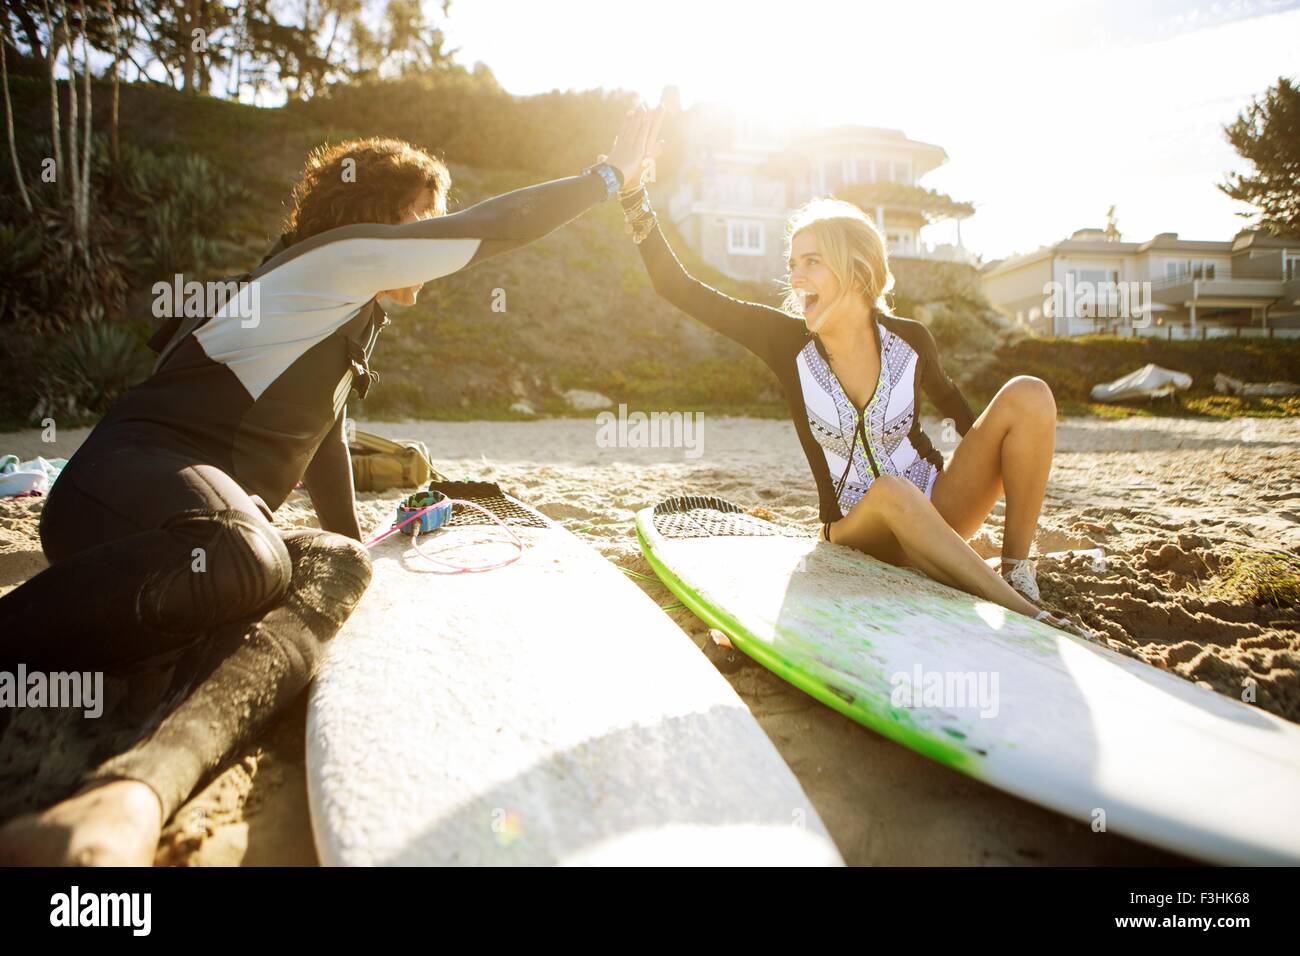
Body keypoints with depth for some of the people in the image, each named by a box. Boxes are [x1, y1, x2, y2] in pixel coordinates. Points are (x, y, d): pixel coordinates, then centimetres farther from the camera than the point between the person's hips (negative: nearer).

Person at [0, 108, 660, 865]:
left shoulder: (348, 318, 26)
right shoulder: (336, 253, -2)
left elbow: (321, 429, 35)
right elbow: (491, 229, -6)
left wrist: (349, 538, 43)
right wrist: (610, 174, 5)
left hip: (205, 517, 9)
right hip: (135, 483, -9)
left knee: (336, 566, -24)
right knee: (242, 559, -43)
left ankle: (138, 789, -47)